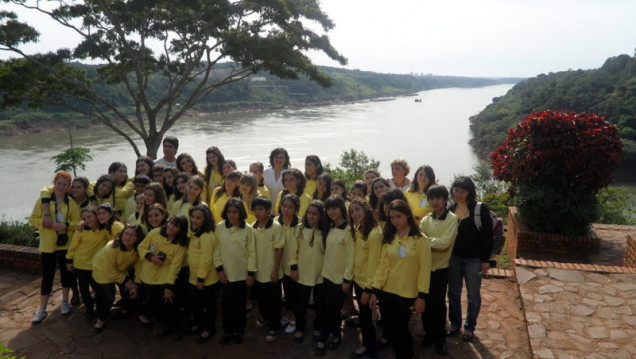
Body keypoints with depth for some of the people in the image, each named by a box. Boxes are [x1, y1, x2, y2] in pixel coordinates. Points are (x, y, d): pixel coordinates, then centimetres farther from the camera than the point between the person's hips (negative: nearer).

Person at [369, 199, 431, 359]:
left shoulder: (420, 239, -7)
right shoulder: (388, 238, 3)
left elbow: (425, 269, -9)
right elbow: (382, 265, 0)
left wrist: (421, 296, -12)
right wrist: (375, 291, -5)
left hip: (408, 294, -3)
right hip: (387, 292, 4)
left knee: (400, 329, 5)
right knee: (390, 329, 12)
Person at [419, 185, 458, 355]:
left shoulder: (452, 219, -10)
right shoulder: (425, 220, 2)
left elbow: (445, 243, -19)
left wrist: (427, 240, -16)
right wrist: (435, 244, -20)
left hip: (440, 268, -3)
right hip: (425, 266, 3)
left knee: (438, 303, 8)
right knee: (426, 302, 12)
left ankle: (440, 337, 25)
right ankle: (429, 333, 31)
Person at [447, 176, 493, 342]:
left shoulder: (480, 209, -12)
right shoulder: (451, 209, 1)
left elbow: (487, 235, -11)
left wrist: (485, 260, -12)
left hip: (473, 259, -4)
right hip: (454, 257, 4)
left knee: (473, 295, 11)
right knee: (453, 293, 14)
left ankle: (470, 327, 28)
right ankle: (455, 323, 31)